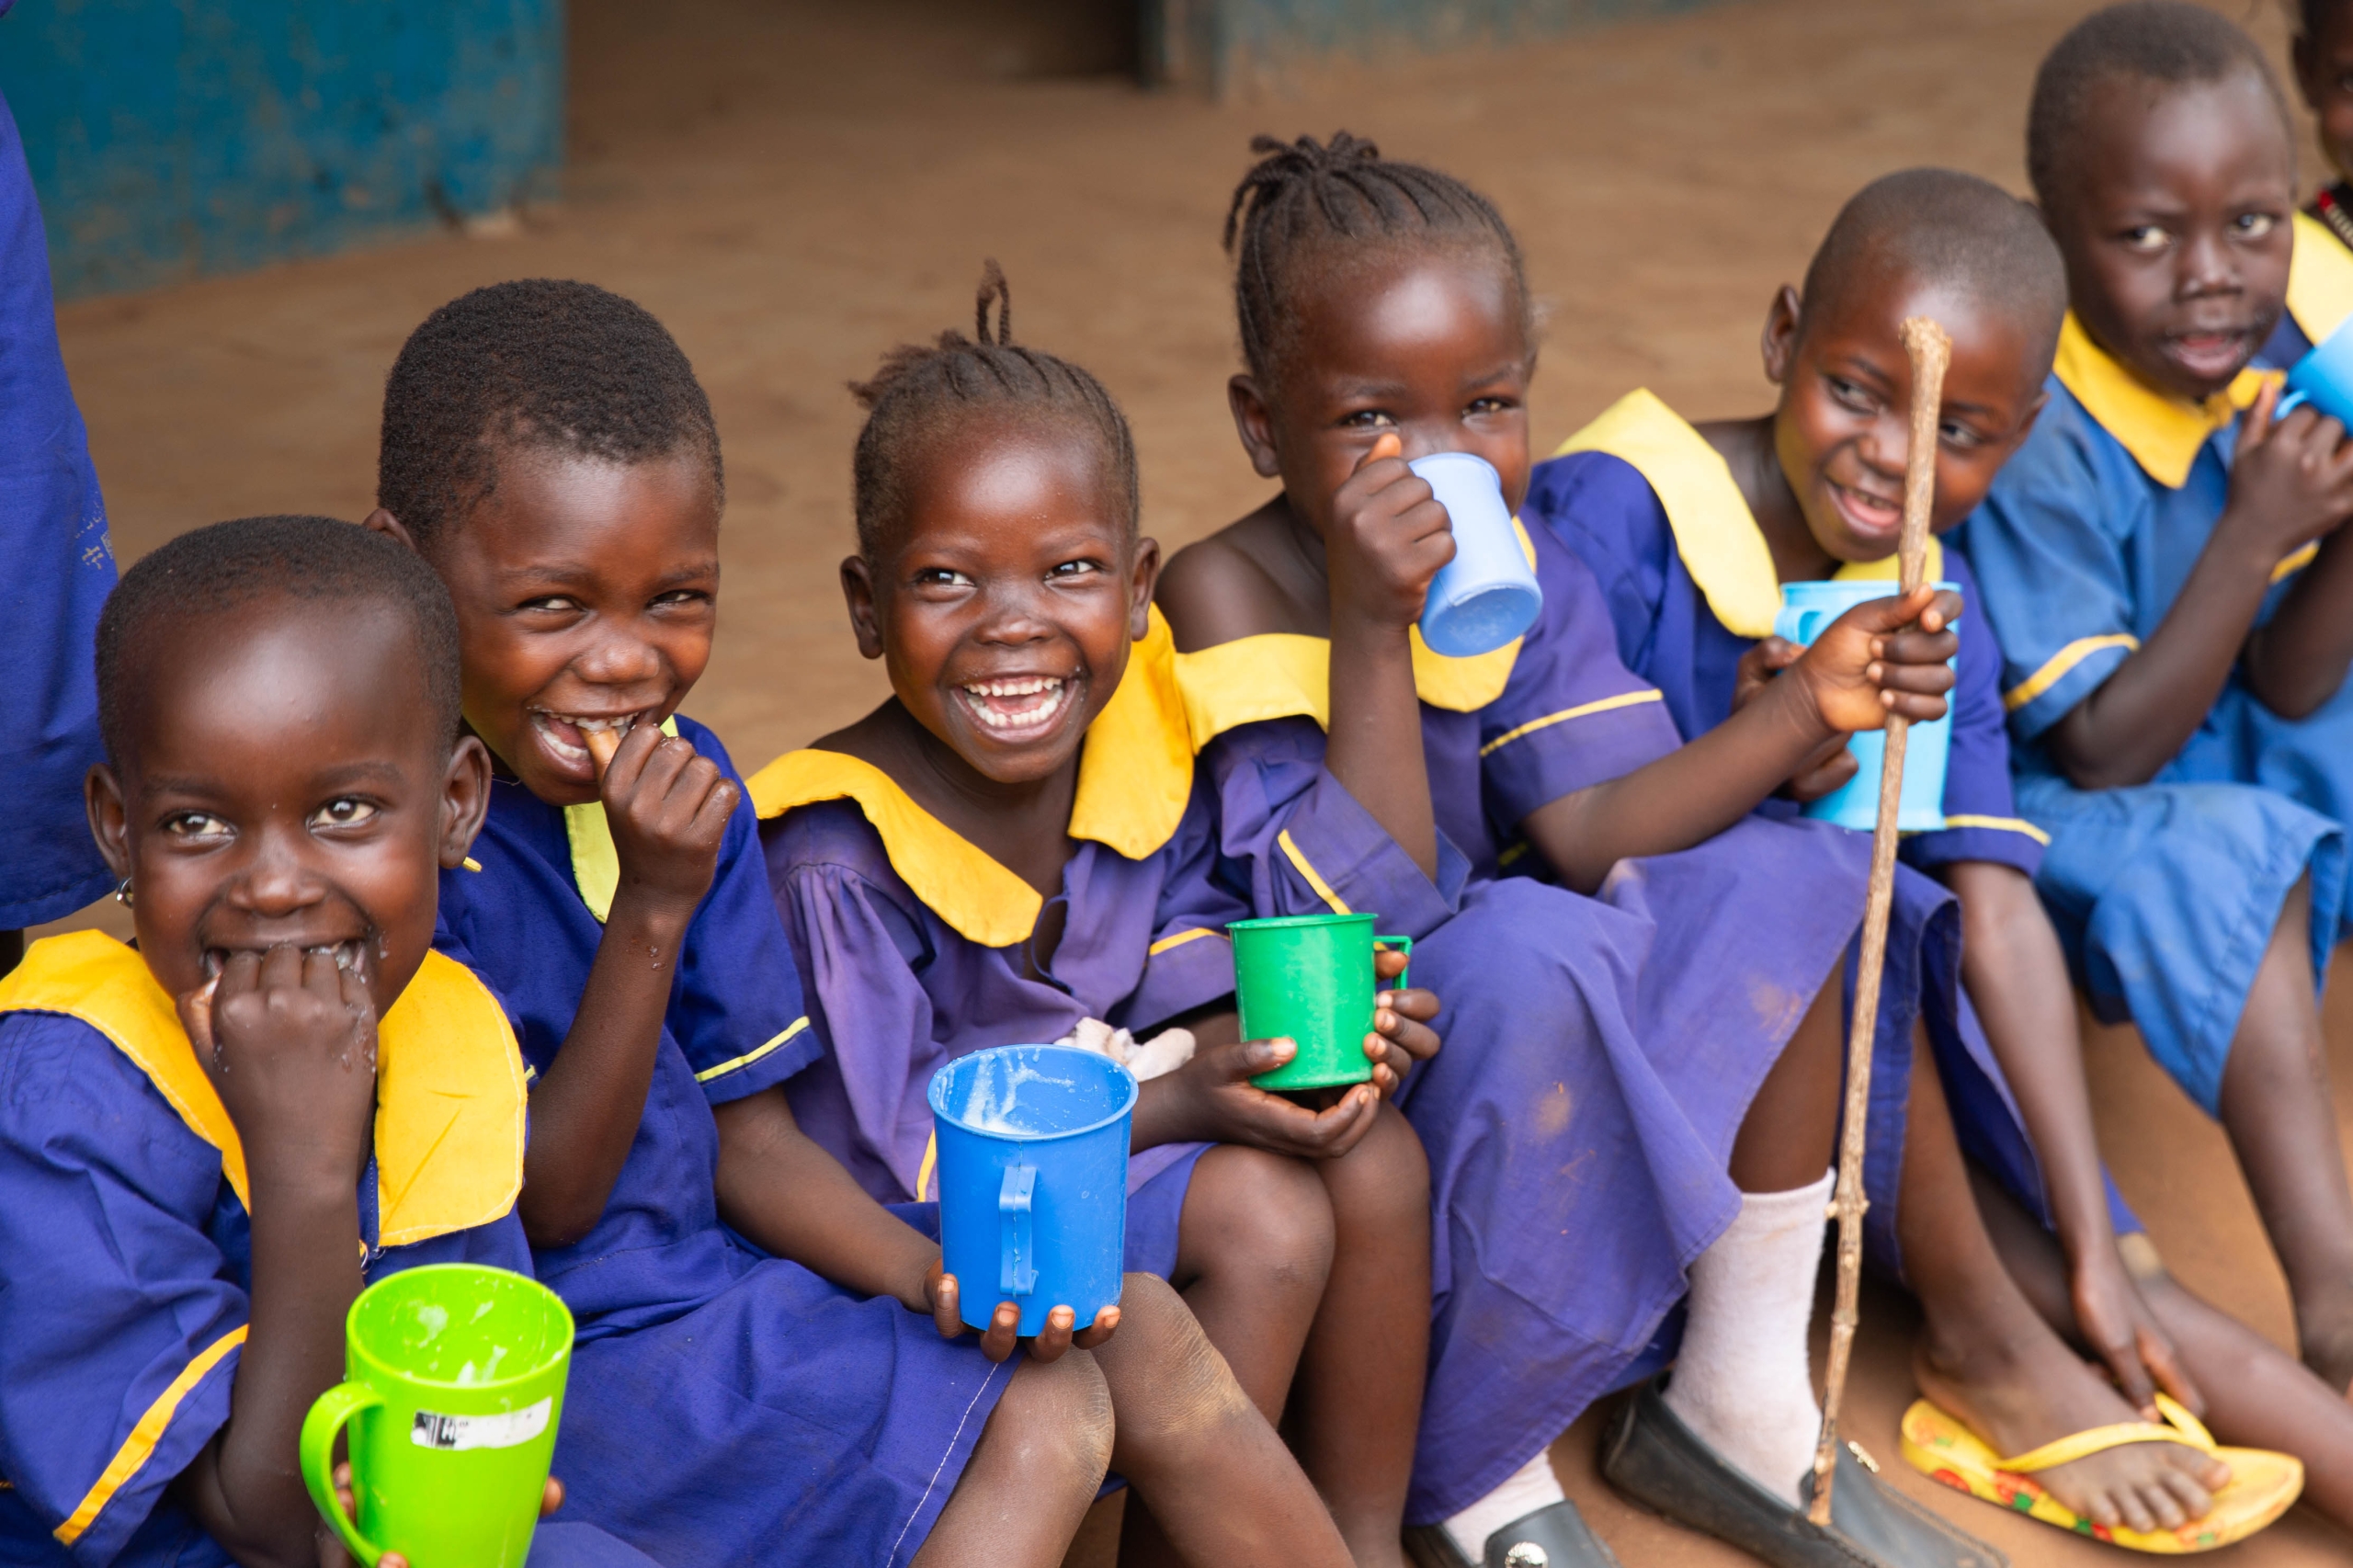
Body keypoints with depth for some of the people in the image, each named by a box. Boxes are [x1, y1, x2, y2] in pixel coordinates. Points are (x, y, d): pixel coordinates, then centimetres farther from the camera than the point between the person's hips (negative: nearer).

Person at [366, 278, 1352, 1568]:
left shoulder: (681, 782, 1)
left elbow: (746, 1141, 6)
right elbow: (538, 1209, -16)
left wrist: (936, 1272, -13)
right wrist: (652, 908, -25)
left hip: (705, 1265, 7)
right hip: (550, 1359, -7)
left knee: (1136, 1330, -1)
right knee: (1034, 1418, -19)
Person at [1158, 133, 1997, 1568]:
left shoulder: (1521, 573, 0)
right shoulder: (1227, 594, -21)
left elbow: (1589, 830, -13)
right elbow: (1351, 913, -27)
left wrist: (1811, 706, -26)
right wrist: (1371, 632, -36)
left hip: (1514, 1069, 7)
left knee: (1787, 878, -8)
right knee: (1534, 954, -34)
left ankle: (1740, 1407, 0)